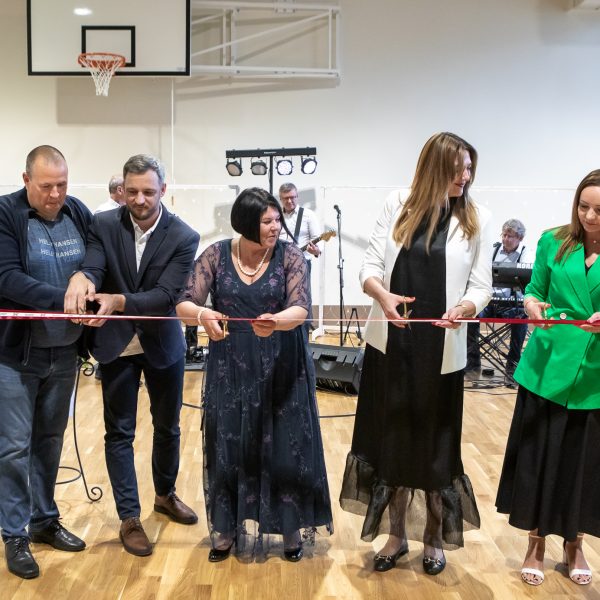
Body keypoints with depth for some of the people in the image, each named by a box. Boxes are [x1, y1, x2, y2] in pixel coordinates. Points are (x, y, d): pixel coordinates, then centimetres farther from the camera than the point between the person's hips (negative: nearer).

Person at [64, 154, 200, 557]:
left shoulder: (184, 237, -14)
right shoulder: (104, 225, -8)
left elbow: (166, 295, -23)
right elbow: (92, 268, -20)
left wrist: (119, 301, -40)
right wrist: (81, 277, -46)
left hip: (163, 345, 0)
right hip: (116, 345, 0)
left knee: (167, 426, 17)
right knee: (119, 432, 5)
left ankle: (166, 494, 41)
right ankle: (130, 518, 17)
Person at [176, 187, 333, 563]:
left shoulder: (290, 256, -6)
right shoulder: (215, 256, -3)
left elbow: (300, 309, -18)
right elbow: (185, 305, -9)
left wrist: (275, 321, -40)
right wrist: (203, 314, -33)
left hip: (281, 367, -1)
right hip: (231, 369, 1)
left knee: (284, 447, 4)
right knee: (229, 448, 7)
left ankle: (291, 530, 21)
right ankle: (227, 531, 23)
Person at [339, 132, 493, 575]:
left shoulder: (478, 219, 0)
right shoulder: (398, 206, 2)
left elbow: (481, 286, -2)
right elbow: (370, 267, -1)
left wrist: (464, 309, -24)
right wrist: (383, 296, -23)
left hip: (441, 349, -1)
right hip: (390, 343, 1)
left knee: (435, 444, 8)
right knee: (390, 439, 9)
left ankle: (434, 538, 29)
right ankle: (396, 535, 27)